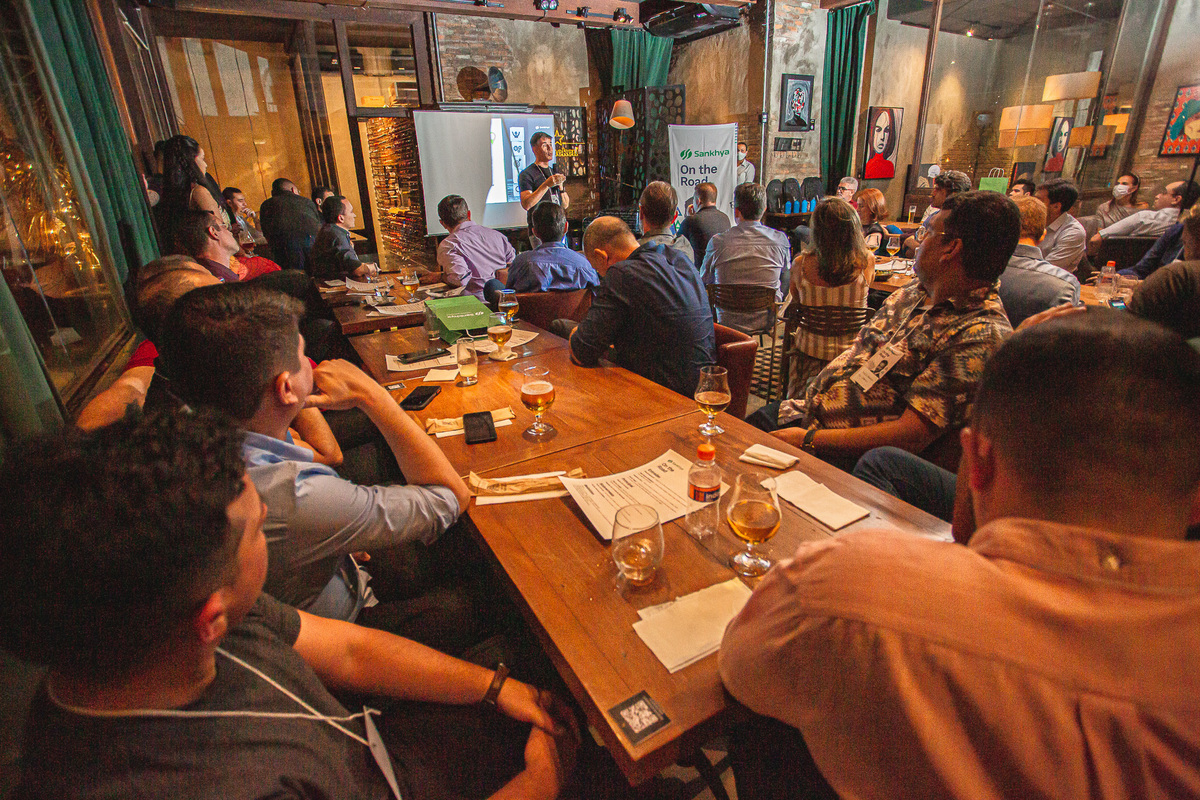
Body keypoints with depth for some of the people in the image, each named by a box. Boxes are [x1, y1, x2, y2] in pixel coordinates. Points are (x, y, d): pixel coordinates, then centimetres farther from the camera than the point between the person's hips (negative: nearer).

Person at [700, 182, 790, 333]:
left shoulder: (717, 242, -9)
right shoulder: (780, 240, -5)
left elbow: (704, 281, 7)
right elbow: (786, 281, 9)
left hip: (730, 323, -1)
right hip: (769, 321, 2)